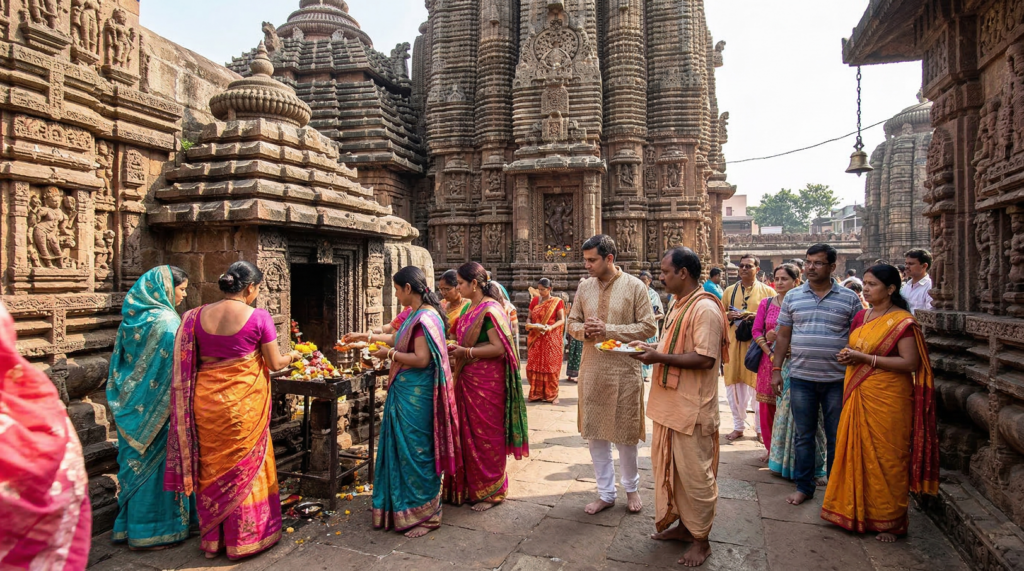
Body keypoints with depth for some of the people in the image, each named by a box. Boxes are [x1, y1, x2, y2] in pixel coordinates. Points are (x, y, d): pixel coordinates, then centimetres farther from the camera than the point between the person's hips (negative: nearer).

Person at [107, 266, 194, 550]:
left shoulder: (133, 316, 6)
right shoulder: (166, 320, -18)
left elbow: (121, 360, 13)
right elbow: (176, 368, -18)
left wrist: (125, 395, 19)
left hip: (132, 405, 8)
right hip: (157, 407, -8)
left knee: (137, 458, 17)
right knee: (157, 460, 3)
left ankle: (130, 523, 29)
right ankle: (151, 530, 14)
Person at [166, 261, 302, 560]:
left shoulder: (198, 315, 1)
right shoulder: (258, 317, -12)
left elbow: (189, 361, 8)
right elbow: (275, 364, -6)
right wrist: (292, 356, 14)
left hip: (206, 400, 4)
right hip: (243, 402, -4)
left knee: (211, 467, 17)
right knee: (244, 467, 11)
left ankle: (212, 539, 31)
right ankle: (244, 538, 23)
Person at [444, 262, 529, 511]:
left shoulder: (490, 310, -16)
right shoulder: (472, 308, 12)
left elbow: (498, 348, -22)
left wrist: (465, 352, -18)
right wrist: (455, 350, 5)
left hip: (487, 383, -9)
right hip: (468, 380, 9)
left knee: (485, 435, 3)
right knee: (468, 433, 14)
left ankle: (491, 492, 18)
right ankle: (470, 487, 28)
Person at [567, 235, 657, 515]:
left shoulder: (634, 286, -7)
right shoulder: (584, 287, 5)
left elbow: (649, 327, -9)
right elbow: (572, 322, 12)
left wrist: (610, 330, -18)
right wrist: (584, 330, -11)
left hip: (624, 370, -4)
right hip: (591, 370, 4)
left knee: (625, 434, 9)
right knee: (595, 432, 10)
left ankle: (631, 488, 33)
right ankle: (606, 493, 27)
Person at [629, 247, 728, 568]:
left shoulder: (705, 309, -19)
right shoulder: (679, 305, 12)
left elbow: (704, 359, -26)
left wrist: (659, 358, -22)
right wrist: (652, 347, 6)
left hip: (692, 408, -10)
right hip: (671, 403, 10)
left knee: (695, 474, 5)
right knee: (670, 466, 19)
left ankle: (701, 540, 22)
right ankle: (683, 525, 35)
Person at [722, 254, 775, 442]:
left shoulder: (767, 291, 2)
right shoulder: (729, 291, 11)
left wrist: (758, 316, -16)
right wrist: (728, 315, -6)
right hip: (733, 343, 3)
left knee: (757, 385, 1)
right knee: (734, 384, 5)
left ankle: (761, 428, 16)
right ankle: (738, 426, 19)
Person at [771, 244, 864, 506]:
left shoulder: (849, 298, 0)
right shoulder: (792, 297, 5)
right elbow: (783, 336, 7)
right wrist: (776, 369, 3)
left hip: (837, 380, -1)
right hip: (801, 378, 1)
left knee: (836, 438, 10)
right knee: (804, 436, 10)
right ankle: (804, 486, 23)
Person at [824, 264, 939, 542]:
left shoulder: (902, 321, -11)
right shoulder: (862, 316, 11)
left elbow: (910, 363, -18)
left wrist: (865, 358, -19)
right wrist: (847, 355, 1)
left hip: (887, 399, -7)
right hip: (858, 395, 7)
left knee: (886, 457, 3)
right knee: (857, 452, 11)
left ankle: (888, 520, 18)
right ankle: (858, 510, 26)